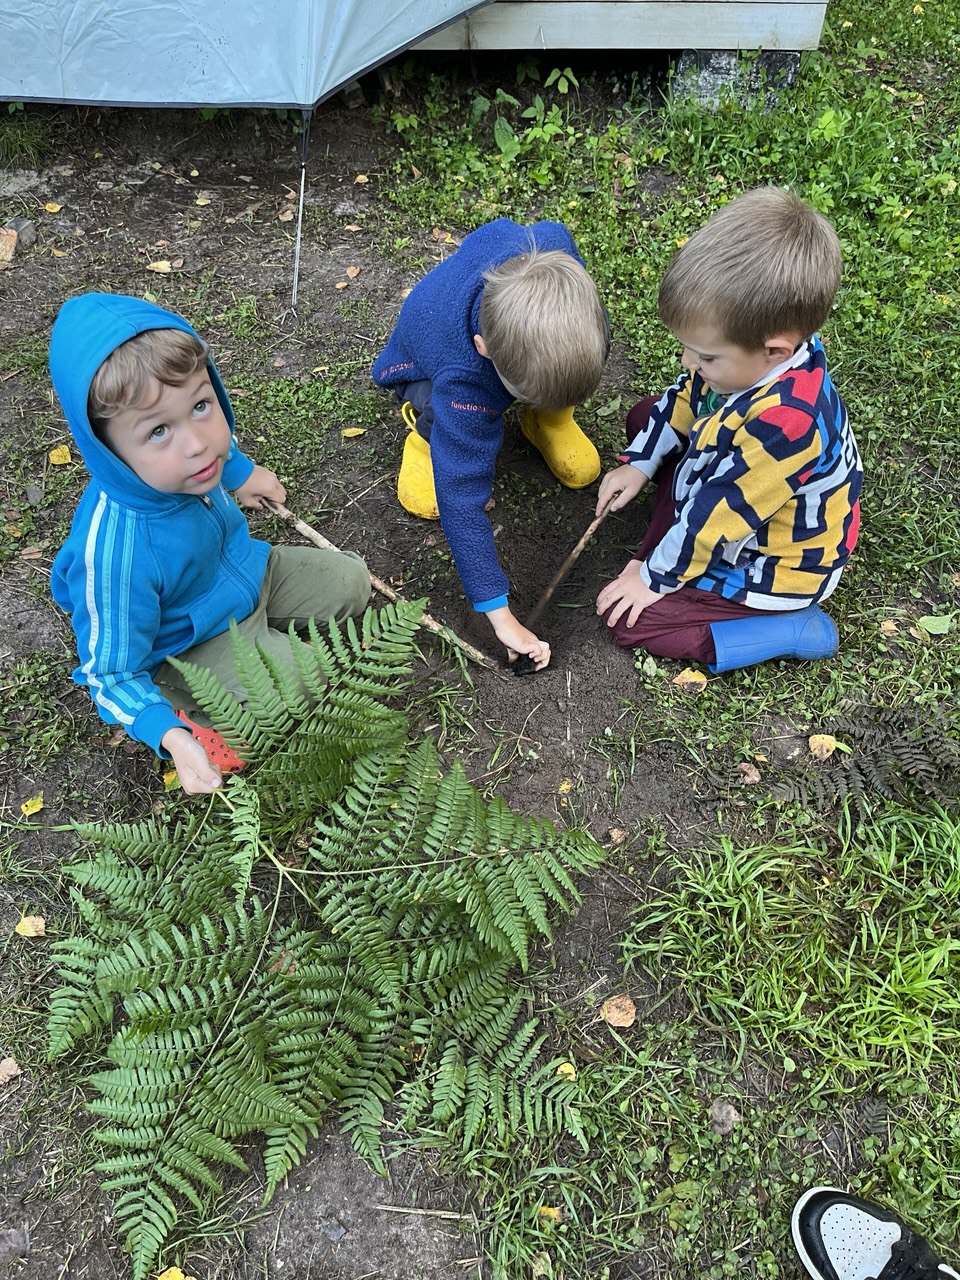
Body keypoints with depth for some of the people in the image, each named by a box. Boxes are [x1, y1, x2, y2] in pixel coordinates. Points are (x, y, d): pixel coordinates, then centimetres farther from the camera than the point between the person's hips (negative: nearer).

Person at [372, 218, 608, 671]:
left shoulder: (550, 245, -38)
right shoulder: (461, 384, -47)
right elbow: (461, 499, -43)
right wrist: (499, 613, -41)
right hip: (430, 368, -2)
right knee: (427, 500, -18)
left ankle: (542, 413, 14)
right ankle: (426, 418, 10)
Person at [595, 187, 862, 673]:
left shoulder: (785, 425, -44)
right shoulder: (758, 350, -19)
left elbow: (712, 522, -32)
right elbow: (687, 397, 2)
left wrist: (655, 577, -18)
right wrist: (639, 464, 1)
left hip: (768, 568, -9)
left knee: (627, 619, -9)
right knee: (644, 416, 14)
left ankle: (792, 629, -5)